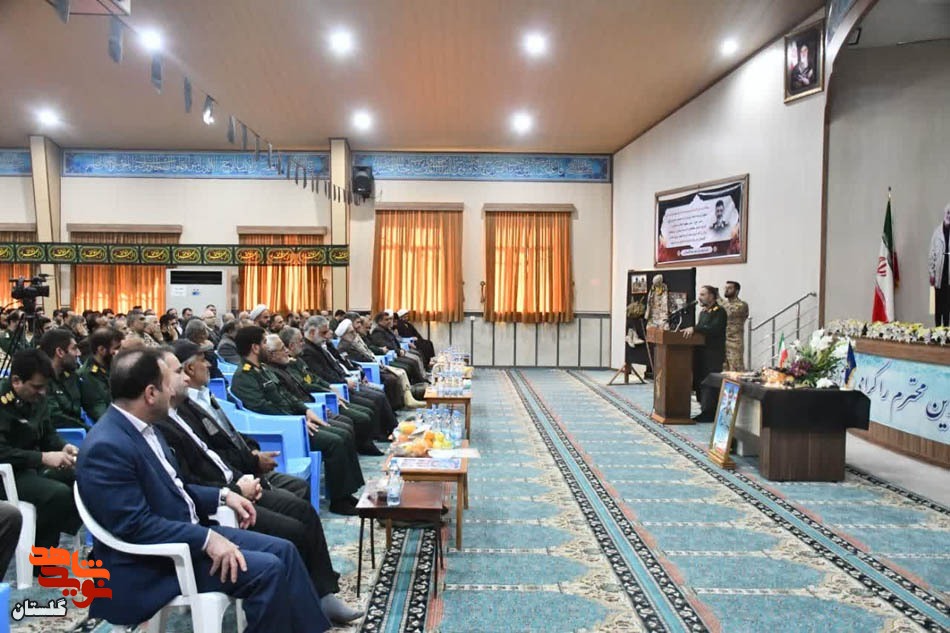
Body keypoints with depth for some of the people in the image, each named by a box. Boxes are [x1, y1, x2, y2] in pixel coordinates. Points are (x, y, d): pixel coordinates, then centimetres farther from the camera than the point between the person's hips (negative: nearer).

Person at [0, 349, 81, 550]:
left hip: (34, 466, 8)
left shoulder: (36, 398, 5)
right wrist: (43, 458, -31)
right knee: (59, 493, -29)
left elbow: (48, 434, 15)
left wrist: (64, 447, -6)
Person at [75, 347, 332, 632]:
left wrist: (222, 495, 6)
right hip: (154, 563, -9)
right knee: (266, 569, -19)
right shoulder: (106, 447, -23)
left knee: (282, 550, 2)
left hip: (187, 532, 9)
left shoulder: (140, 427, 6)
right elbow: (134, 525, -26)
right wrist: (206, 539, -26)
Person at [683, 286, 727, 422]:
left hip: (713, 355, -9)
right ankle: (705, 411, 18)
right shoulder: (703, 312, 19)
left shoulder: (719, 312, -9)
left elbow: (714, 329, -22)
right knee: (700, 381, 10)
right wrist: (690, 330, 2)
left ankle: (709, 414, -2)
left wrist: (694, 329, -26)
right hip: (702, 353, 9)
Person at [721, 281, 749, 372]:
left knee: (736, 370, -7)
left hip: (735, 343, -6)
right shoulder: (723, 304, 17)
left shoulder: (742, 305, -5)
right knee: (723, 370, 7)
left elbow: (730, 314, -23)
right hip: (721, 342, 6)